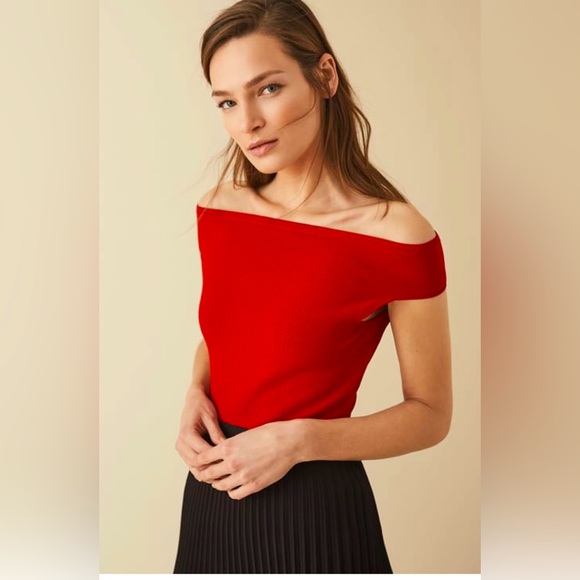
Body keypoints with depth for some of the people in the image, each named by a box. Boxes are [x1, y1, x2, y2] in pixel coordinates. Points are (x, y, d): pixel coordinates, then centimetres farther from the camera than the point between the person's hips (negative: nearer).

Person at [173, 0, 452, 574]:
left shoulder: (397, 236, -18)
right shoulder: (218, 209, -2)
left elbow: (430, 415, -9)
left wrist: (298, 441, -19)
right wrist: (195, 394, -5)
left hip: (314, 504, -5)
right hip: (211, 493, 5)